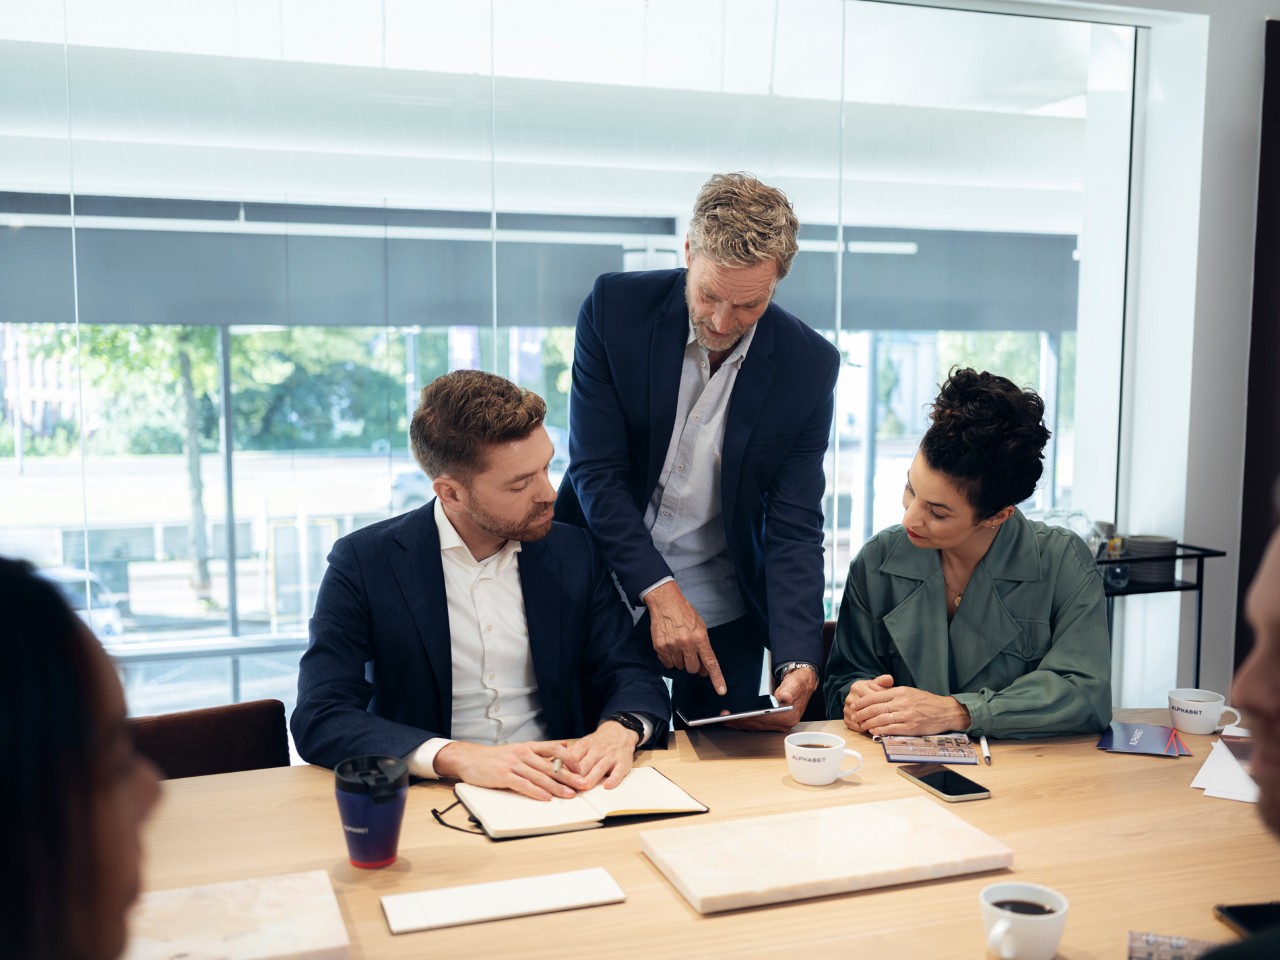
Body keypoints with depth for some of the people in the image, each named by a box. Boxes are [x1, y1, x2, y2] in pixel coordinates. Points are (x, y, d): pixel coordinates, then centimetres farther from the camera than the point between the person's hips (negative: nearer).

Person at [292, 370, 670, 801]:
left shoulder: (575, 554, 4)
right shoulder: (363, 562, -6)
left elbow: (636, 674, 6)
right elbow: (319, 718, -14)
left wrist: (620, 730, -19)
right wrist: (456, 757, -29)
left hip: (555, 794, 1)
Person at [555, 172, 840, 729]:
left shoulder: (810, 365, -11)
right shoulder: (616, 306, -12)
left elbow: (793, 530, -10)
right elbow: (596, 470, -13)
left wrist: (799, 665, -23)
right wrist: (659, 592, -22)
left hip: (723, 616, 1)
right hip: (602, 591, 0)